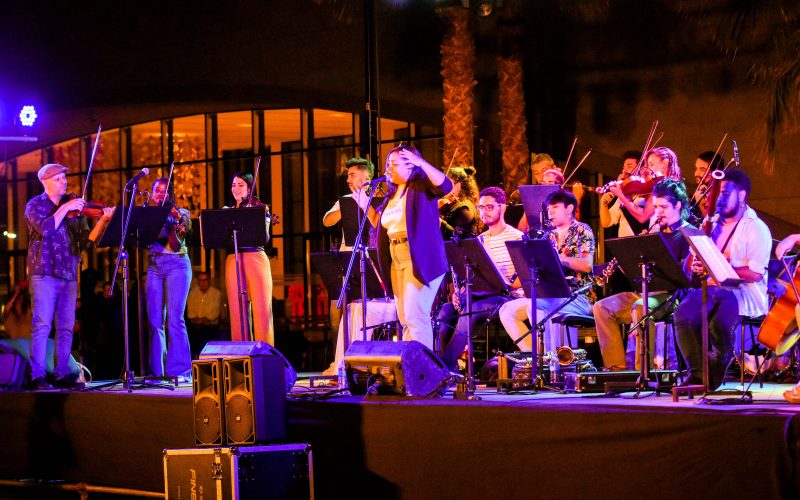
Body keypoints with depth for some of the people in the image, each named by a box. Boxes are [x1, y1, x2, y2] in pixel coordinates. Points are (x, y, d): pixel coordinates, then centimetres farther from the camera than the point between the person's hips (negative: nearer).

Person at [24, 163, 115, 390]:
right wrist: (64, 209, -13)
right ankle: (37, 376, -11)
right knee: (42, 324, -10)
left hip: (68, 275, 5)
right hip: (44, 272, -5)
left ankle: (62, 375, 8)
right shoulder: (35, 205, 4)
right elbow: (45, 229, -16)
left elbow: (88, 239, 5)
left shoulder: (73, 206, 15)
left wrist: (103, 220, -11)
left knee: (66, 327, 4)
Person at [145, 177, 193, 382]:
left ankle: (180, 370, -12)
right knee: (155, 320, -1)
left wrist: (174, 227, -24)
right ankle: (157, 370, 3)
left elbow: (176, 246, -7)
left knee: (174, 318, -12)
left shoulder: (179, 214, 6)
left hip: (176, 265, -4)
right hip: (154, 267, 4)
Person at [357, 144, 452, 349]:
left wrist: (420, 162, -25)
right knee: (404, 318, 11)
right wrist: (365, 205, 11)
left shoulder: (421, 186, -5)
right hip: (396, 260, 9)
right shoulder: (392, 195, 18)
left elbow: (445, 186, -23)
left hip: (420, 260, -9)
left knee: (415, 316, -14)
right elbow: (379, 224, 24)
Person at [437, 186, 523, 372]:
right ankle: (449, 367, -23)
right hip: (481, 296, 7)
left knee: (469, 310, -33)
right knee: (446, 310, -18)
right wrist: (460, 291, -4)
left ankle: (445, 365, -32)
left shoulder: (516, 237, -3)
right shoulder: (480, 239, 19)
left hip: (508, 296, -7)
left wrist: (503, 285, -26)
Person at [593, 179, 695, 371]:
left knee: (641, 307, -38)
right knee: (602, 308, -8)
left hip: (671, 294, -8)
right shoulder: (657, 231, 21)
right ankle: (617, 366, -12)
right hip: (645, 291, 8)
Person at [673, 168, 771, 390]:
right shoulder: (714, 224, 19)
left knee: (720, 323, -35)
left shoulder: (756, 228, -3)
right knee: (683, 315, -25)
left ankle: (717, 370, -6)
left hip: (744, 291, -6)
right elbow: (694, 258, 22)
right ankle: (697, 371, -12)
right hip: (713, 288, 6)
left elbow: (756, 273, -14)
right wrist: (697, 265, -3)